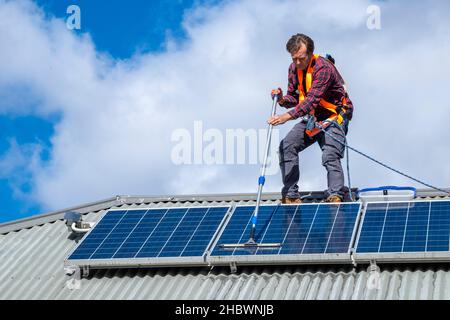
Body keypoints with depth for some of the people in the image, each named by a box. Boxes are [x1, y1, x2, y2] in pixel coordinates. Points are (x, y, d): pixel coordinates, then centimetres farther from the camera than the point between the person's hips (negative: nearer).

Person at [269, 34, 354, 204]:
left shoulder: (323, 68, -25)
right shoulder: (294, 68, 0)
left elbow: (312, 100, -35)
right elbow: (294, 98, 6)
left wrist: (287, 116, -44)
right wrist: (283, 100, -19)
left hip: (335, 116, -7)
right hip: (313, 117, 7)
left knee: (330, 156, -26)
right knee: (287, 146, -8)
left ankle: (336, 195, -25)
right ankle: (291, 195, -5)